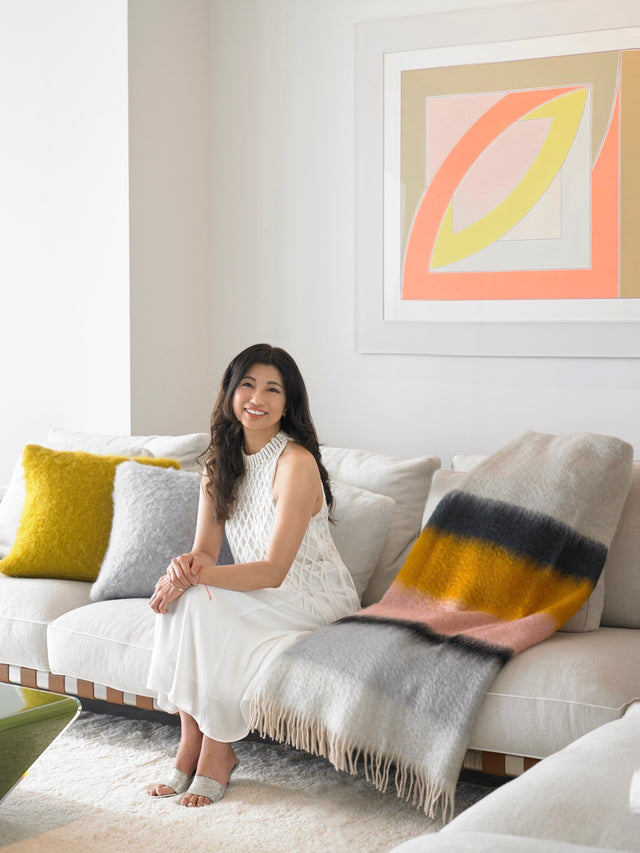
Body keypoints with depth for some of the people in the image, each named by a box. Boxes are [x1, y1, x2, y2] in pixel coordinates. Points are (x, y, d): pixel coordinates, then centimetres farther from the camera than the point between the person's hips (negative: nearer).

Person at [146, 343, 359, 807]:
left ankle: (215, 752, -15)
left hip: (317, 601, -7)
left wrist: (196, 576, -33)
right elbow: (206, 551, 1)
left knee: (200, 602, -28)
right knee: (178, 597, -22)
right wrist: (186, 563, -24)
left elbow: (274, 571, -23)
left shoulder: (296, 464, -19)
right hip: (258, 599, 7)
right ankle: (192, 745, -15)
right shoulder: (220, 462, 4)